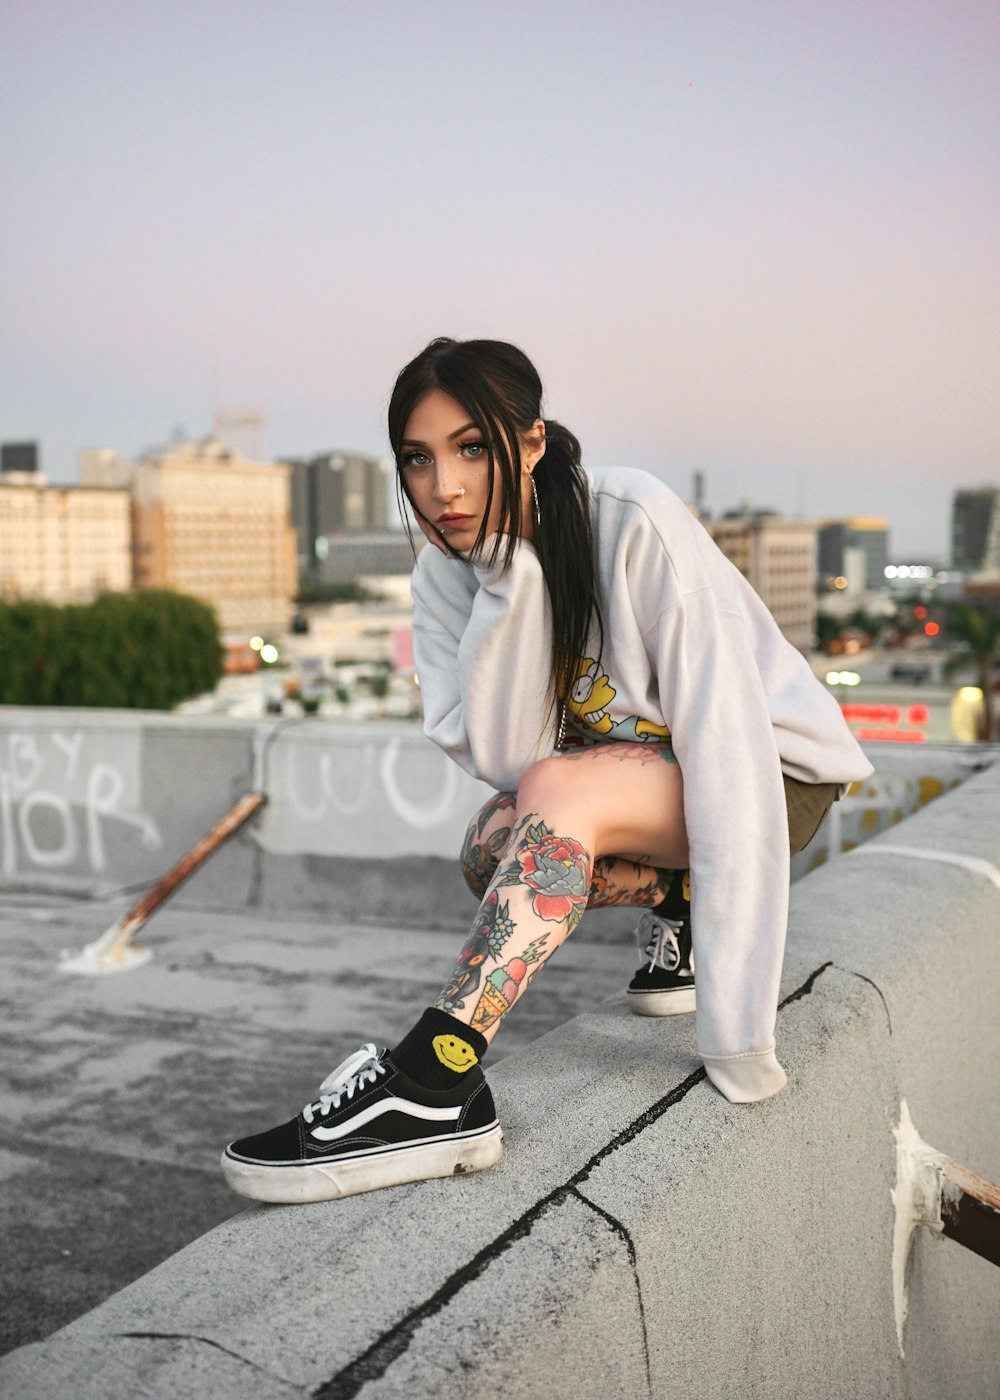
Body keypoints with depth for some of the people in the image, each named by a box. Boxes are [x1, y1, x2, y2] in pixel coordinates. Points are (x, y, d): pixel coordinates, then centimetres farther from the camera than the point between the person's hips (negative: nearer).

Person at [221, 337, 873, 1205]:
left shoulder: (636, 525, -26)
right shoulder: (447, 576, -10)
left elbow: (726, 738, -31)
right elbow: (500, 755, -20)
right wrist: (509, 579, -34)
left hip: (774, 767, -6)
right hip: (638, 773, 6)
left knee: (557, 791, -33)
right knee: (494, 842, -23)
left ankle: (430, 1091, -38)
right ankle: (680, 897, 0)